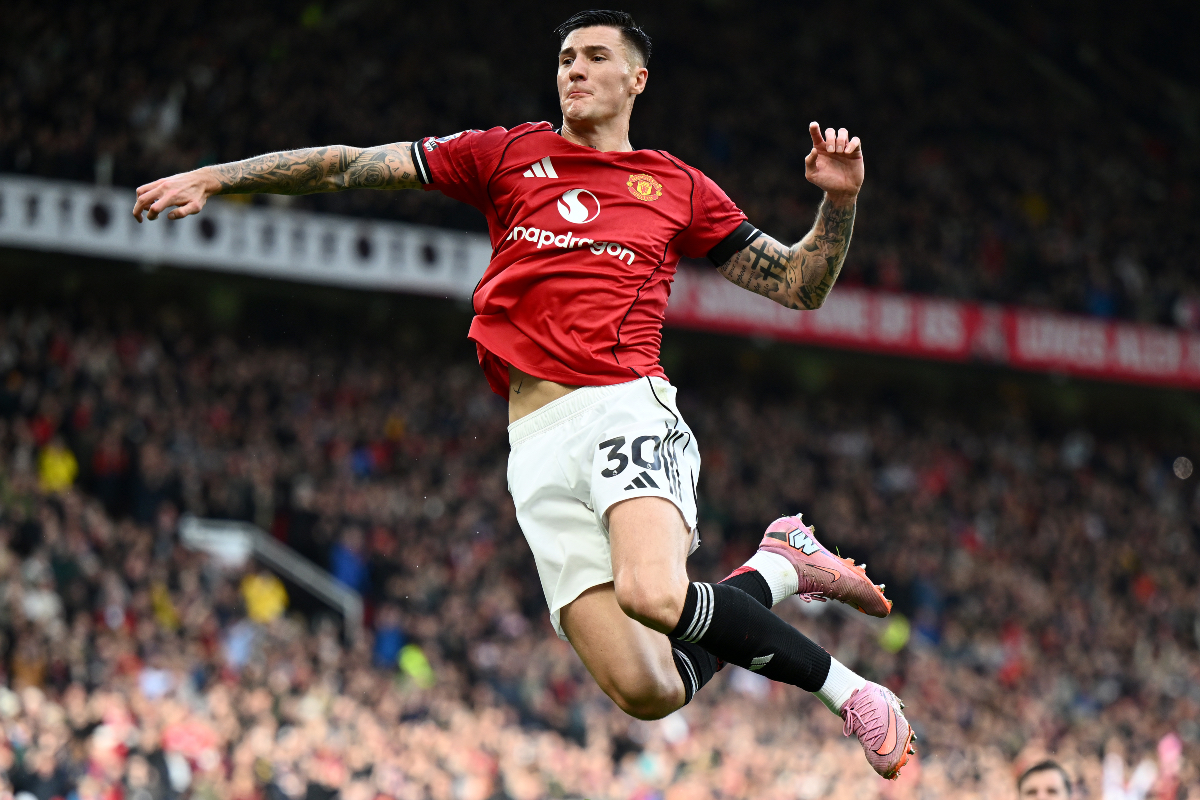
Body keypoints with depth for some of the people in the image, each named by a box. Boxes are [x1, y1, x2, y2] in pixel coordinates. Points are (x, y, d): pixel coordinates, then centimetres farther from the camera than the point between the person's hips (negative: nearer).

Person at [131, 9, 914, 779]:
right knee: (646, 691, -14)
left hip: (628, 407, -2)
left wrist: (840, 199, 4)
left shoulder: (679, 187, 16)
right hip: (539, 436, 2)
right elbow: (352, 165, 16)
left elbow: (802, 286, 20)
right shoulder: (509, 154, 17)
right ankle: (778, 569, 14)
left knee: (652, 593, -35)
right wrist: (214, 177, 11)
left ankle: (842, 685, -13)